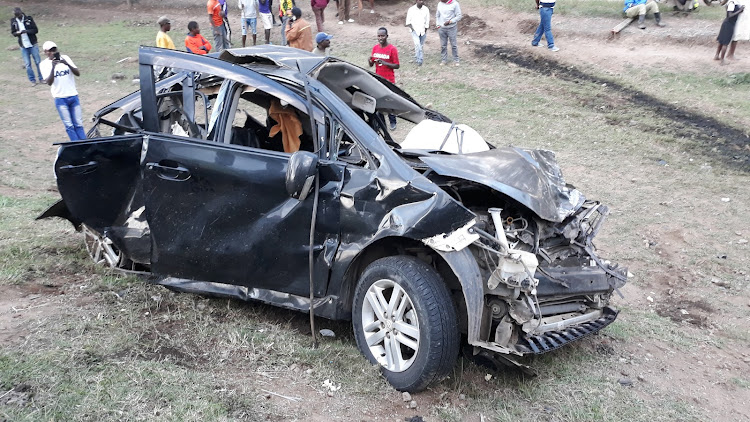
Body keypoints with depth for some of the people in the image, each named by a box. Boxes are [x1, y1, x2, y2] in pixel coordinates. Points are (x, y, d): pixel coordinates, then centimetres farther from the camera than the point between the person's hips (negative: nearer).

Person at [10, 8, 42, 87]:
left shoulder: (29, 19, -5)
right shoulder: (13, 21, 0)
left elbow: (35, 30, -7)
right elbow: (13, 32, 6)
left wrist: (26, 31, -23)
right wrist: (17, 33, -17)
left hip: (32, 44, -2)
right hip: (23, 46, 2)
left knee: (38, 62, 4)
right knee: (27, 64, 4)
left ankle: (42, 78, 16)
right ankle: (32, 80, 13)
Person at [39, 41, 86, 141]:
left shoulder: (65, 58, 5)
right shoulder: (44, 64, -2)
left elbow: (78, 73, -3)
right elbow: (49, 82, -12)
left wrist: (67, 64, -19)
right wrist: (53, 67, -24)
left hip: (73, 95, 3)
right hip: (60, 99, -3)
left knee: (78, 124, 5)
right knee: (69, 126, -3)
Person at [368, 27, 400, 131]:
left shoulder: (392, 49, -11)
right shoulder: (375, 48, 3)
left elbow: (397, 66, -11)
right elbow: (371, 65, 10)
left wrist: (385, 63, -24)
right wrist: (370, 61, -14)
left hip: (389, 80, -4)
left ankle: (392, 122, 20)